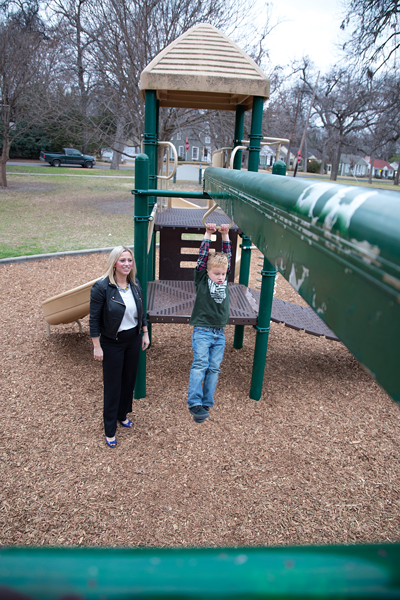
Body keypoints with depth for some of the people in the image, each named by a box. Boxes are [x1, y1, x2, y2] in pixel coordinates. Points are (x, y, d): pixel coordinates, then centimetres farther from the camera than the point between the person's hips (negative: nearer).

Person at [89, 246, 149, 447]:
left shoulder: (135, 284, -2)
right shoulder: (101, 287, -19)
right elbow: (94, 319, -14)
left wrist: (145, 333, 11)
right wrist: (97, 346, -13)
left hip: (133, 339, 5)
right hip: (112, 343, -5)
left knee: (129, 379, 18)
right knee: (113, 385, 5)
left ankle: (122, 414, 42)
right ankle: (110, 430, 22)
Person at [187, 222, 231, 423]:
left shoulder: (225, 280, 8)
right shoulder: (201, 280, -2)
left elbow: (227, 257, 8)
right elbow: (202, 258, -8)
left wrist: (225, 235, 4)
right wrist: (208, 234, -6)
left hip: (219, 334, 5)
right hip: (202, 332, -4)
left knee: (214, 369, 4)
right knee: (200, 365, -14)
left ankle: (206, 404, 12)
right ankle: (194, 403, -13)